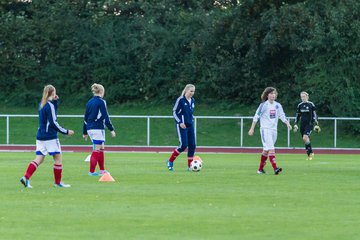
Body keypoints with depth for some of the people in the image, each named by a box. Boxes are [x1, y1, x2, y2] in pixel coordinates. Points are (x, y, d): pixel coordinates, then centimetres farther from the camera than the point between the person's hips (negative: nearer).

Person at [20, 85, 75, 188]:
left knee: (39, 159, 5)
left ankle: (26, 178, -10)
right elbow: (53, 122, -17)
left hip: (40, 136, 8)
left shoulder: (42, 104, 12)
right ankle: (58, 182, 9)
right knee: (58, 158, 4)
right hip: (50, 137, -8)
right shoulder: (50, 105, -13)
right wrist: (66, 132, -13)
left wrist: (55, 101, 13)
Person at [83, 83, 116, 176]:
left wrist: (85, 132, 21)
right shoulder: (101, 102, -8)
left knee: (101, 149, 16)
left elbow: (85, 118, 15)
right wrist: (111, 129, -10)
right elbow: (105, 116, -13)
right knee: (96, 151, -4)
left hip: (90, 129, 7)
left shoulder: (89, 102, 12)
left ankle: (102, 170, 18)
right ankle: (91, 171, -5)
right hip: (98, 128, -7)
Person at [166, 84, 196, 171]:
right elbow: (174, 112, -7)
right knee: (183, 145, -14)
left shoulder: (192, 101, 11)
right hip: (181, 126, -7)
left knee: (192, 146, -1)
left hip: (190, 125, 7)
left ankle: (190, 166, 6)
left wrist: (192, 121, 13)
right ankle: (170, 161, 4)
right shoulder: (180, 100, -9)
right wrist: (180, 122, -17)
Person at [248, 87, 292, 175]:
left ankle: (260, 169, 21)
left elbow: (282, 116, 8)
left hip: (274, 130, 6)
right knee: (271, 149, -17)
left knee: (266, 150, 12)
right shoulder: (264, 105, -8)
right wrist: (252, 129, -6)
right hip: (265, 129, -6)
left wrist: (287, 123, -11)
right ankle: (275, 168, -26)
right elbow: (256, 117, -5)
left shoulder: (277, 105, 8)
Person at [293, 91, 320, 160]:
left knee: (305, 138, -22)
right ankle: (309, 155, 13)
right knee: (305, 139, 4)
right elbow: (297, 116, 16)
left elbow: (314, 115, -2)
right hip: (302, 124, 5)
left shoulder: (311, 105, -4)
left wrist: (316, 124, -7)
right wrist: (295, 124, 11)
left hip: (309, 124, -5)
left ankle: (311, 153, -11)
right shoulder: (300, 105, 9)